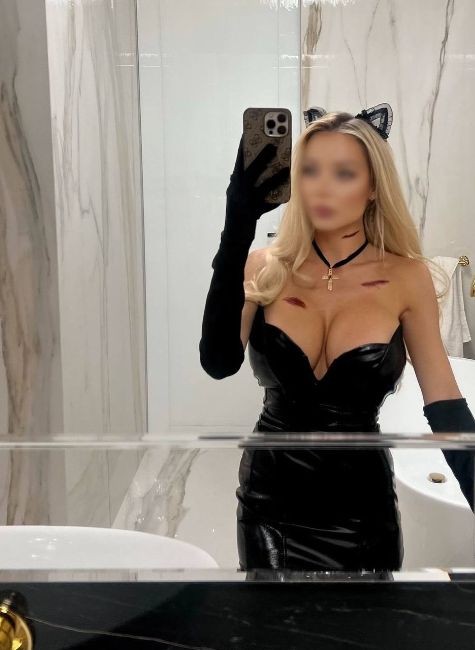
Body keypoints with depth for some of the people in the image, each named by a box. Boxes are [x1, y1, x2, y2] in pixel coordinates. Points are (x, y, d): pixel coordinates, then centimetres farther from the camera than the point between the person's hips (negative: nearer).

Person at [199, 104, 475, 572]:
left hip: (359, 509, -1)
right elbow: (219, 363, -22)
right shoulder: (265, 268, -6)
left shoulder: (406, 278, -8)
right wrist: (237, 227, -27)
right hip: (269, 500, 1)